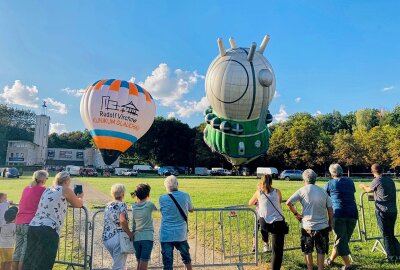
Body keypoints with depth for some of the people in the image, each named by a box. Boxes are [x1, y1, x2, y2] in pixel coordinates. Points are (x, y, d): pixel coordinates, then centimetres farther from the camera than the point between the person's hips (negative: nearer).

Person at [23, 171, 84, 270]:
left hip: (33, 227, 7)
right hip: (48, 230, -7)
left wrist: (75, 197, 46)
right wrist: (80, 197, 37)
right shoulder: (65, 190, 2)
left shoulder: (47, 190, 21)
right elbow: (79, 204, 15)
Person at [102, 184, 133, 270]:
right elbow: (122, 221, -24)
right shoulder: (122, 205, -9)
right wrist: (130, 234, -13)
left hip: (106, 238, 7)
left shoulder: (107, 206, 12)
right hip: (118, 238, -7)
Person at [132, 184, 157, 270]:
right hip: (147, 237, -5)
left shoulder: (133, 206, 4)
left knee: (139, 263, 16)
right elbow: (156, 209, 12)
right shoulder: (150, 205, -9)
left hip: (136, 237, 5)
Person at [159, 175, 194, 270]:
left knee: (167, 262, 5)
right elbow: (191, 209, 13)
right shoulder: (185, 196, -4)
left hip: (166, 235, -2)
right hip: (181, 234, 2)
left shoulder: (162, 199, -9)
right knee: (186, 257, 24)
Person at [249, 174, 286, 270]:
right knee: (277, 251, 7)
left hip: (264, 223, 1)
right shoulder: (277, 192, 0)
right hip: (278, 223, -1)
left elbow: (250, 203, 17)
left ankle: (265, 242, 53)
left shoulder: (259, 192, 0)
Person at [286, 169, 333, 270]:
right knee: (321, 251, 14)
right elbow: (330, 210, 5)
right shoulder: (323, 191, 4)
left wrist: (296, 214, 0)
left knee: (308, 251, 15)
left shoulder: (303, 190, -7)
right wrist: (331, 224, 15)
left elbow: (288, 203, -14)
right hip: (323, 226, 3)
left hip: (307, 226, -2)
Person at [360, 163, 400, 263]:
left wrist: (363, 186, 32)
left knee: (386, 235, 5)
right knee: (391, 234, 19)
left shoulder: (377, 181, -9)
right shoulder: (390, 180, 9)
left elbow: (369, 189, 9)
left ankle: (392, 258, 10)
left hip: (382, 211, -6)